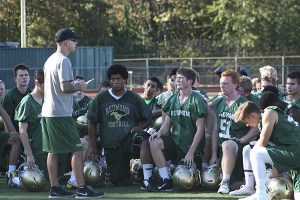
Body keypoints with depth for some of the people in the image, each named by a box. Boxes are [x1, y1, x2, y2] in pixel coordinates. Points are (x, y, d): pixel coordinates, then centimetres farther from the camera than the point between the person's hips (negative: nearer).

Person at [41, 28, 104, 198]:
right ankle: (82, 189, -9)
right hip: (61, 114, -10)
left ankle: (55, 188, 10)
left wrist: (74, 87, 19)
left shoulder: (50, 60, 16)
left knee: (53, 151, 9)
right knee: (77, 149, -6)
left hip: (48, 113, 10)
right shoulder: (63, 61, -13)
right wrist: (79, 87, -4)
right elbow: (65, 87, -20)